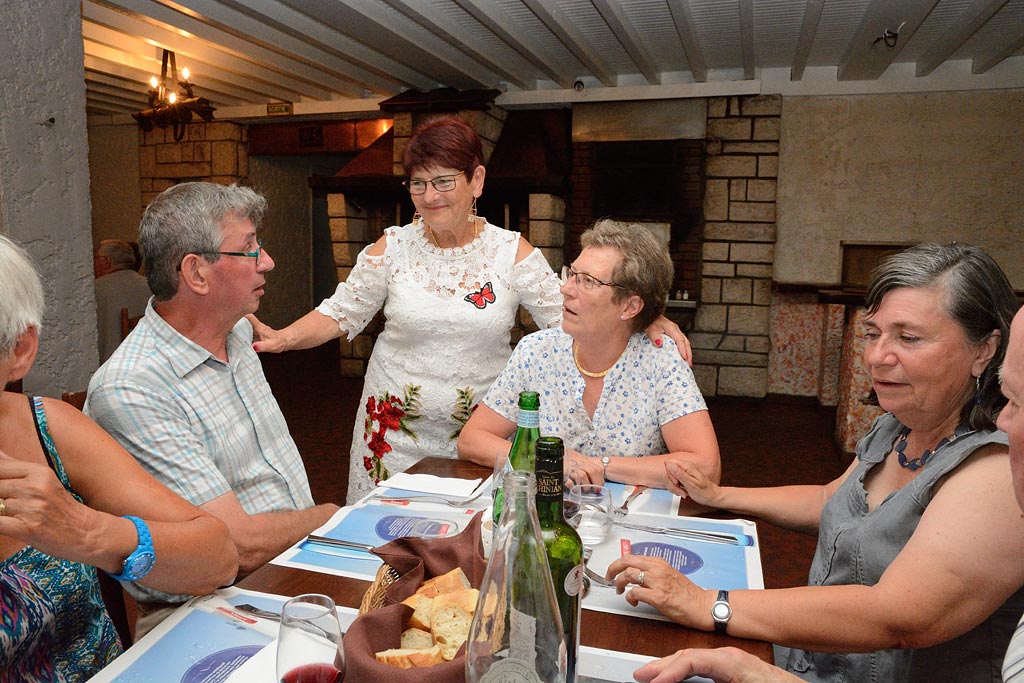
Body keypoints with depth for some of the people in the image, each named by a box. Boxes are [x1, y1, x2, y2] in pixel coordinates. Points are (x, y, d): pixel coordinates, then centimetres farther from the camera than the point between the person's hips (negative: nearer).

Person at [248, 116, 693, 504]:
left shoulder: (513, 253, -6)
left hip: (481, 427, -1)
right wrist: (281, 338, -15)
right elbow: (340, 313, 2)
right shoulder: (393, 247, -3)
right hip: (395, 425, 1)